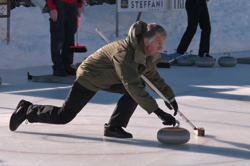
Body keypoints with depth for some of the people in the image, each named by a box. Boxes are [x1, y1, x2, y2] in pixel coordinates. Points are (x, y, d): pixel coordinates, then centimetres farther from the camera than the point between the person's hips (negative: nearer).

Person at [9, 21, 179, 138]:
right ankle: (27, 110, 21)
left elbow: (153, 76, 14)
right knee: (64, 116, -1)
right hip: (90, 78, -8)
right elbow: (132, 86, -46)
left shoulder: (150, 54, -8)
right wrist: (158, 112, -48)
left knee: (139, 88, -15)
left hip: (108, 79, 8)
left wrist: (169, 96, 8)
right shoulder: (125, 53, -38)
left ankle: (114, 127, -10)